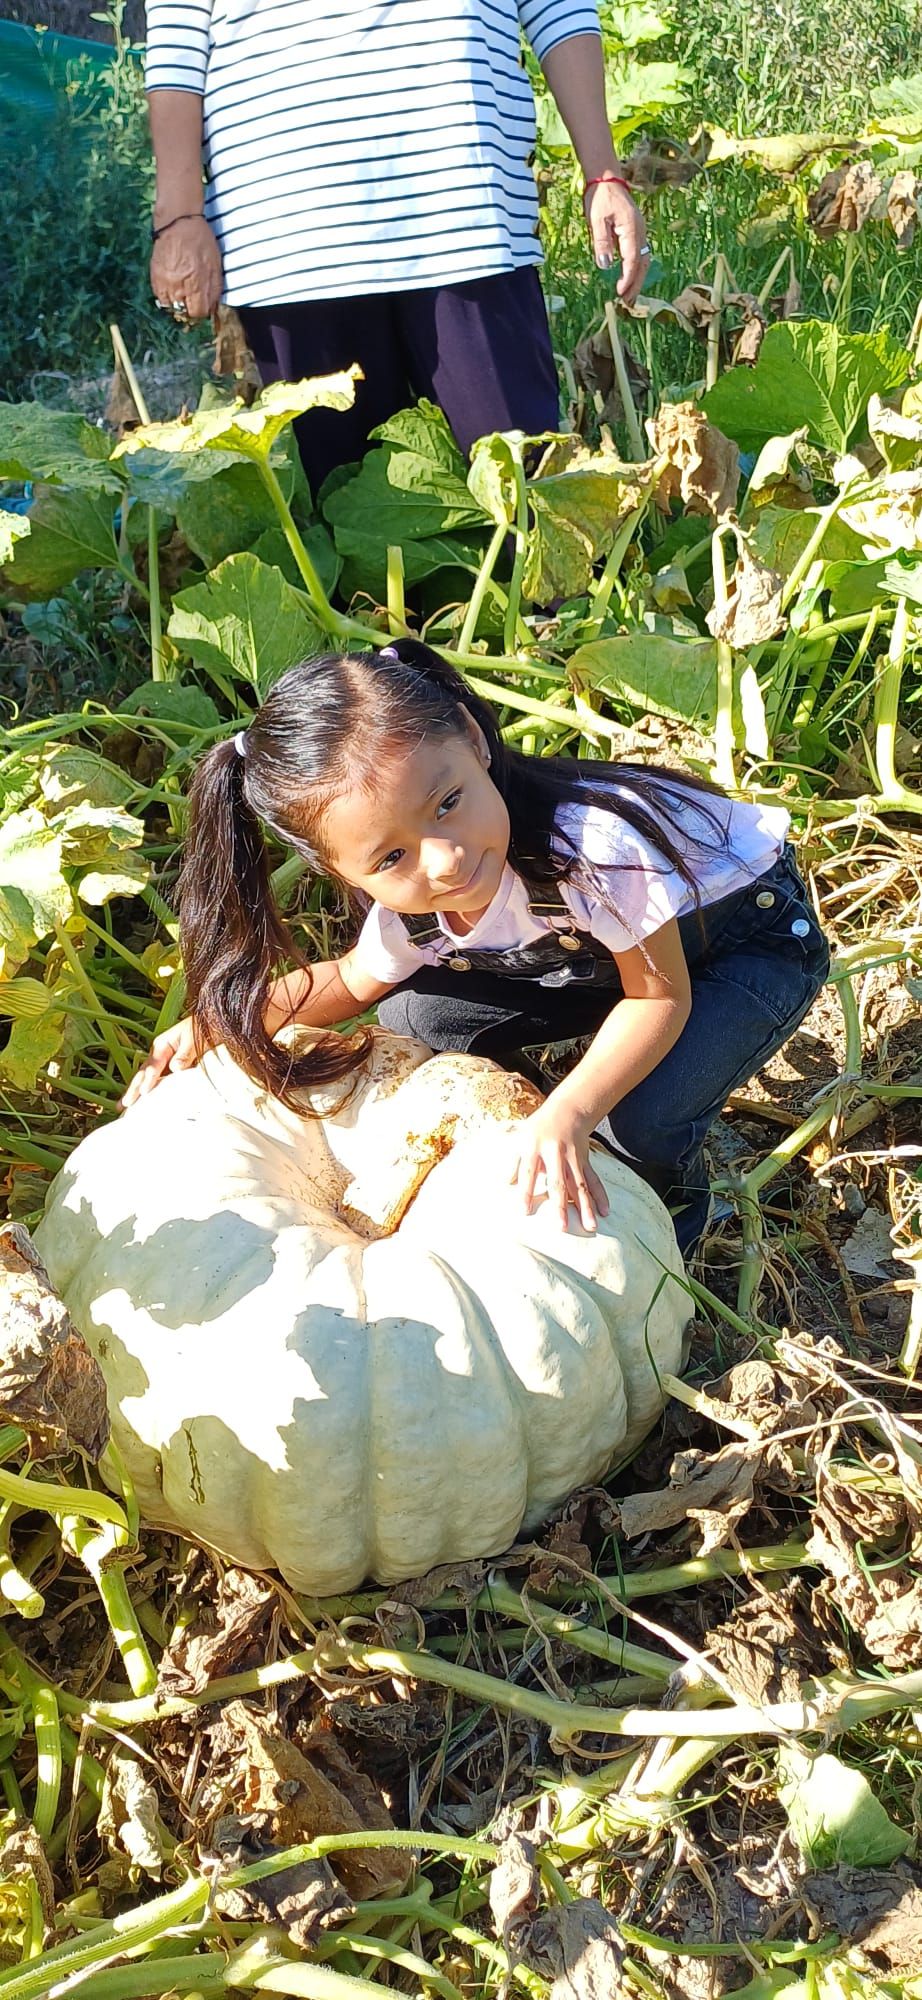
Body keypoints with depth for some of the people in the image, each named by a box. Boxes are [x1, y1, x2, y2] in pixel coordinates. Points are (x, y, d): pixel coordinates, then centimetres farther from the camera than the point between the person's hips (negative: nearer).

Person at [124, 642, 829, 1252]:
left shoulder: (593, 840, -42)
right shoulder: (404, 908, -21)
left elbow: (660, 996, -27)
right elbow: (355, 980, 2)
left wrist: (568, 1113, -40)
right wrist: (219, 1016, -12)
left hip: (758, 931, -5)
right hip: (600, 944, 5)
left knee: (640, 1122, -29)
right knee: (415, 1016, -12)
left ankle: (678, 1197, 7)